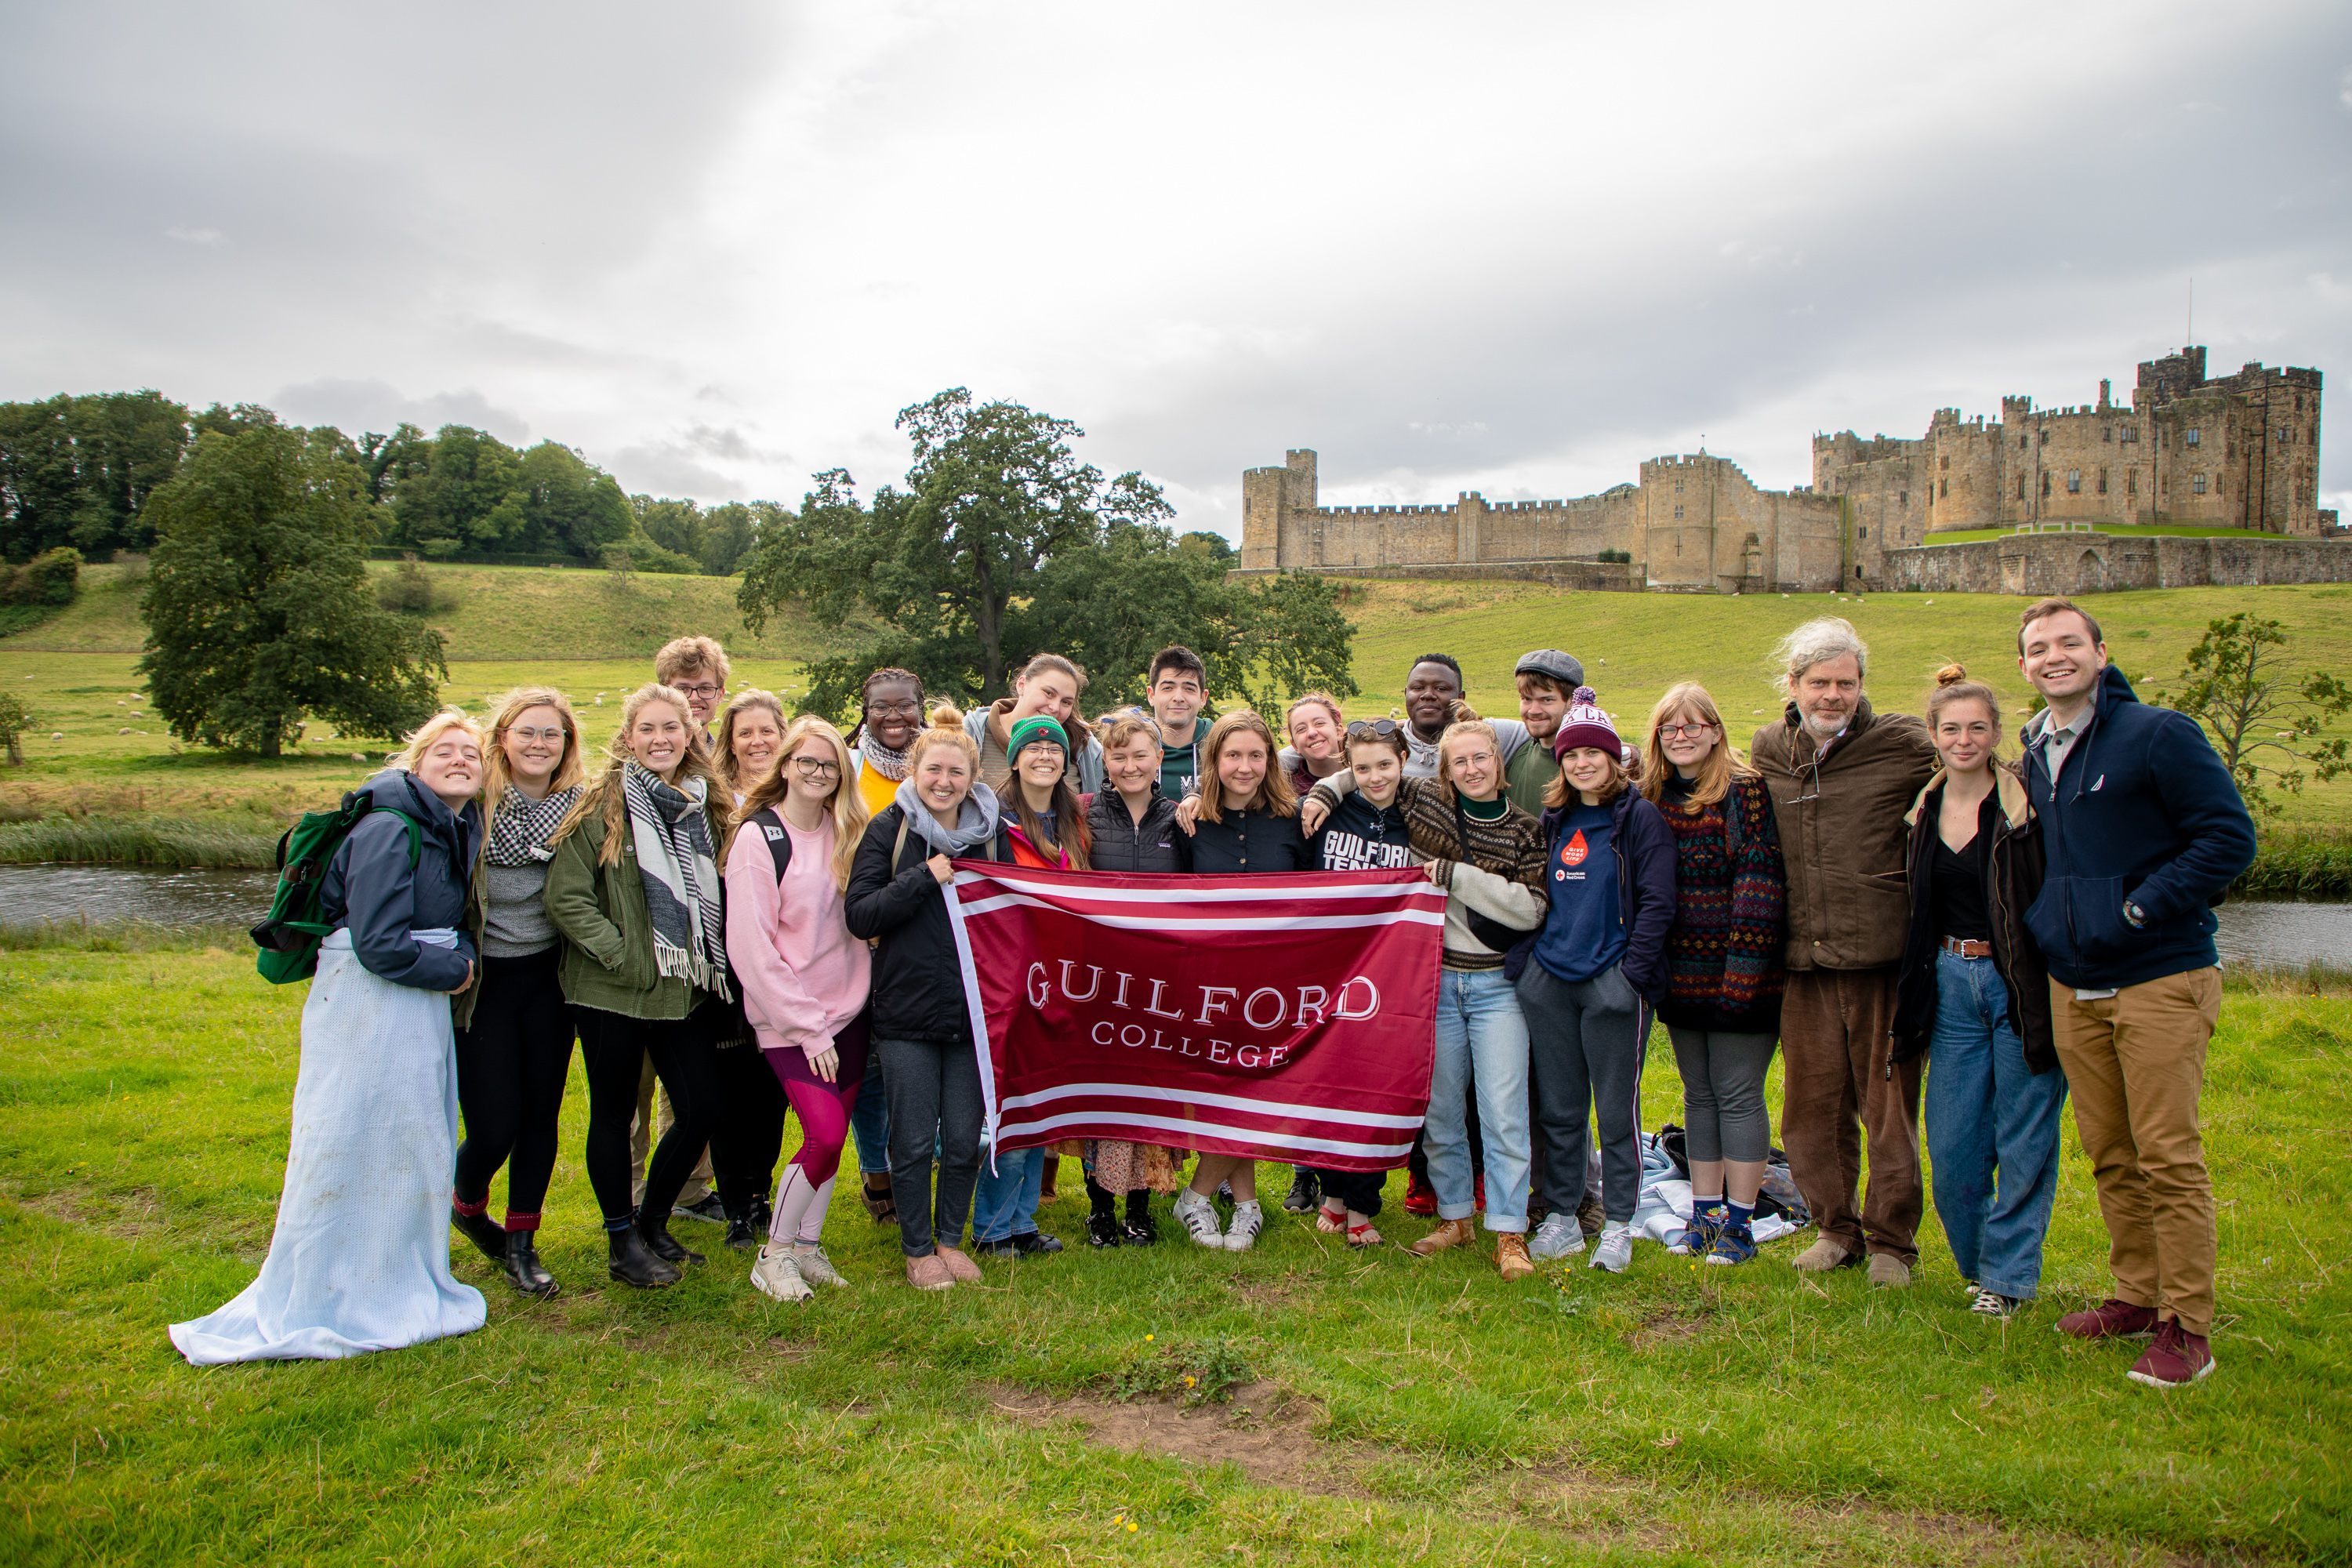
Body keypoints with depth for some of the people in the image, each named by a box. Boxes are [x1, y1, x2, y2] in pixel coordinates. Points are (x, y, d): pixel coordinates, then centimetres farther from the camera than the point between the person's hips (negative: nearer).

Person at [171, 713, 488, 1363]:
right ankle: (307, 1307, 17)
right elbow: (381, 946, -22)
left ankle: (398, 1288, 32)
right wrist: (455, 971, -9)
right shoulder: (388, 832, -17)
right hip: (364, 1009, -9)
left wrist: (462, 957, -3)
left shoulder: (458, 832, 10)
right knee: (347, 1153, 1)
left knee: (415, 1151, 17)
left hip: (423, 1010, 9)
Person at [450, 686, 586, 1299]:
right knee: (494, 1127, -1)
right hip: (483, 981, -3)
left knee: (542, 1114, 7)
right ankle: (466, 1204, 32)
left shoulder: (579, 805, 1)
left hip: (546, 977, 3)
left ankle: (521, 1245, 22)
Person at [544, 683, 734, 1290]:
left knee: (702, 1110, 4)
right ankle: (622, 1241, 23)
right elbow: (565, 897, -11)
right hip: (613, 991, -4)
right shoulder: (602, 808, -7)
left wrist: (713, 962, 9)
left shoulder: (704, 805, 9)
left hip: (686, 989, 5)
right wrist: (618, 954, -16)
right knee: (614, 1114, 7)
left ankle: (653, 1222, 26)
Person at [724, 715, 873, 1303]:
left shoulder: (845, 833, 7)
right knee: (825, 1134, -13)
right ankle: (775, 1252, 7)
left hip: (847, 1012, 5)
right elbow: (750, 948, -12)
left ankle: (808, 1245, 25)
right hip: (787, 1018, -5)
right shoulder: (757, 836, -9)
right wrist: (808, 1028, -12)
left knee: (830, 1134, 7)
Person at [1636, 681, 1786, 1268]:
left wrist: (1743, 967, -19)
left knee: (1737, 1093, 1)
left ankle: (1740, 1222, 12)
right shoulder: (1652, 799, 8)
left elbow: (1760, 880, -15)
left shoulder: (1746, 791, -9)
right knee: (1698, 1093, 14)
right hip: (1682, 975, 6)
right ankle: (1705, 1213, 24)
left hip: (1737, 975, -6)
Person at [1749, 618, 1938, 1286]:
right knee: (1810, 1105, 11)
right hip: (1804, 960, 4)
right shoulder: (1766, 750, 11)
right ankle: (1837, 1227, 29)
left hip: (1882, 954, -4)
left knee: (1888, 1103, 5)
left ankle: (1892, 1239, 21)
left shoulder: (1902, 743, -3)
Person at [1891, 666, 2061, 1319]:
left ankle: (2009, 1273, 18)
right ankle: (1977, 1262, 27)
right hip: (1951, 983, 5)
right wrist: (1912, 1005, 13)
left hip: (2019, 986, -5)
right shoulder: (1923, 811, 8)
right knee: (1951, 1143, 7)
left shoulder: (2027, 805, -8)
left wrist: (2054, 996, -16)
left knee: (2023, 1140, 4)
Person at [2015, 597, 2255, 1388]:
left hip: (2161, 980, -6)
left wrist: (2139, 907, -16)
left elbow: (2229, 837, -11)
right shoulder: (2034, 753, 12)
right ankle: (2138, 1295, 25)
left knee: (2169, 1159, -4)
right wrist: (2048, 922, 11)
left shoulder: (2159, 734, -8)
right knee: (2110, 1157, 12)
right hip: (2072, 987, 6)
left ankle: (2187, 1327, 5)